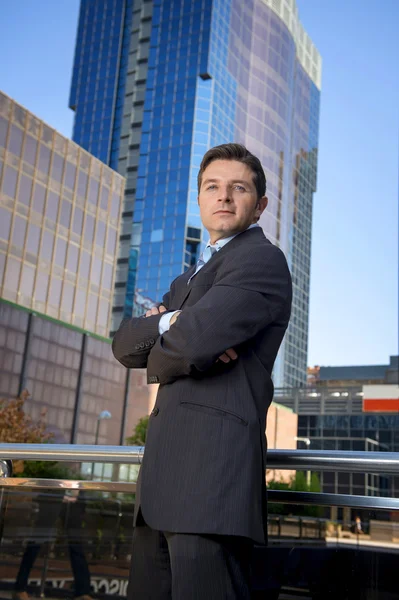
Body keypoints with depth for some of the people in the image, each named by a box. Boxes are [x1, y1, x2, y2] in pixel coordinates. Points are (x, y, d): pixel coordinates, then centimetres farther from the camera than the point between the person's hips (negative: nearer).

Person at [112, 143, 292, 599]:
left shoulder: (262, 258, -4)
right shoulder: (189, 279, 25)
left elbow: (195, 338, -19)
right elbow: (124, 344, 13)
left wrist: (158, 352, 3)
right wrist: (167, 324, -7)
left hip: (214, 456, -9)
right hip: (165, 466, 9)